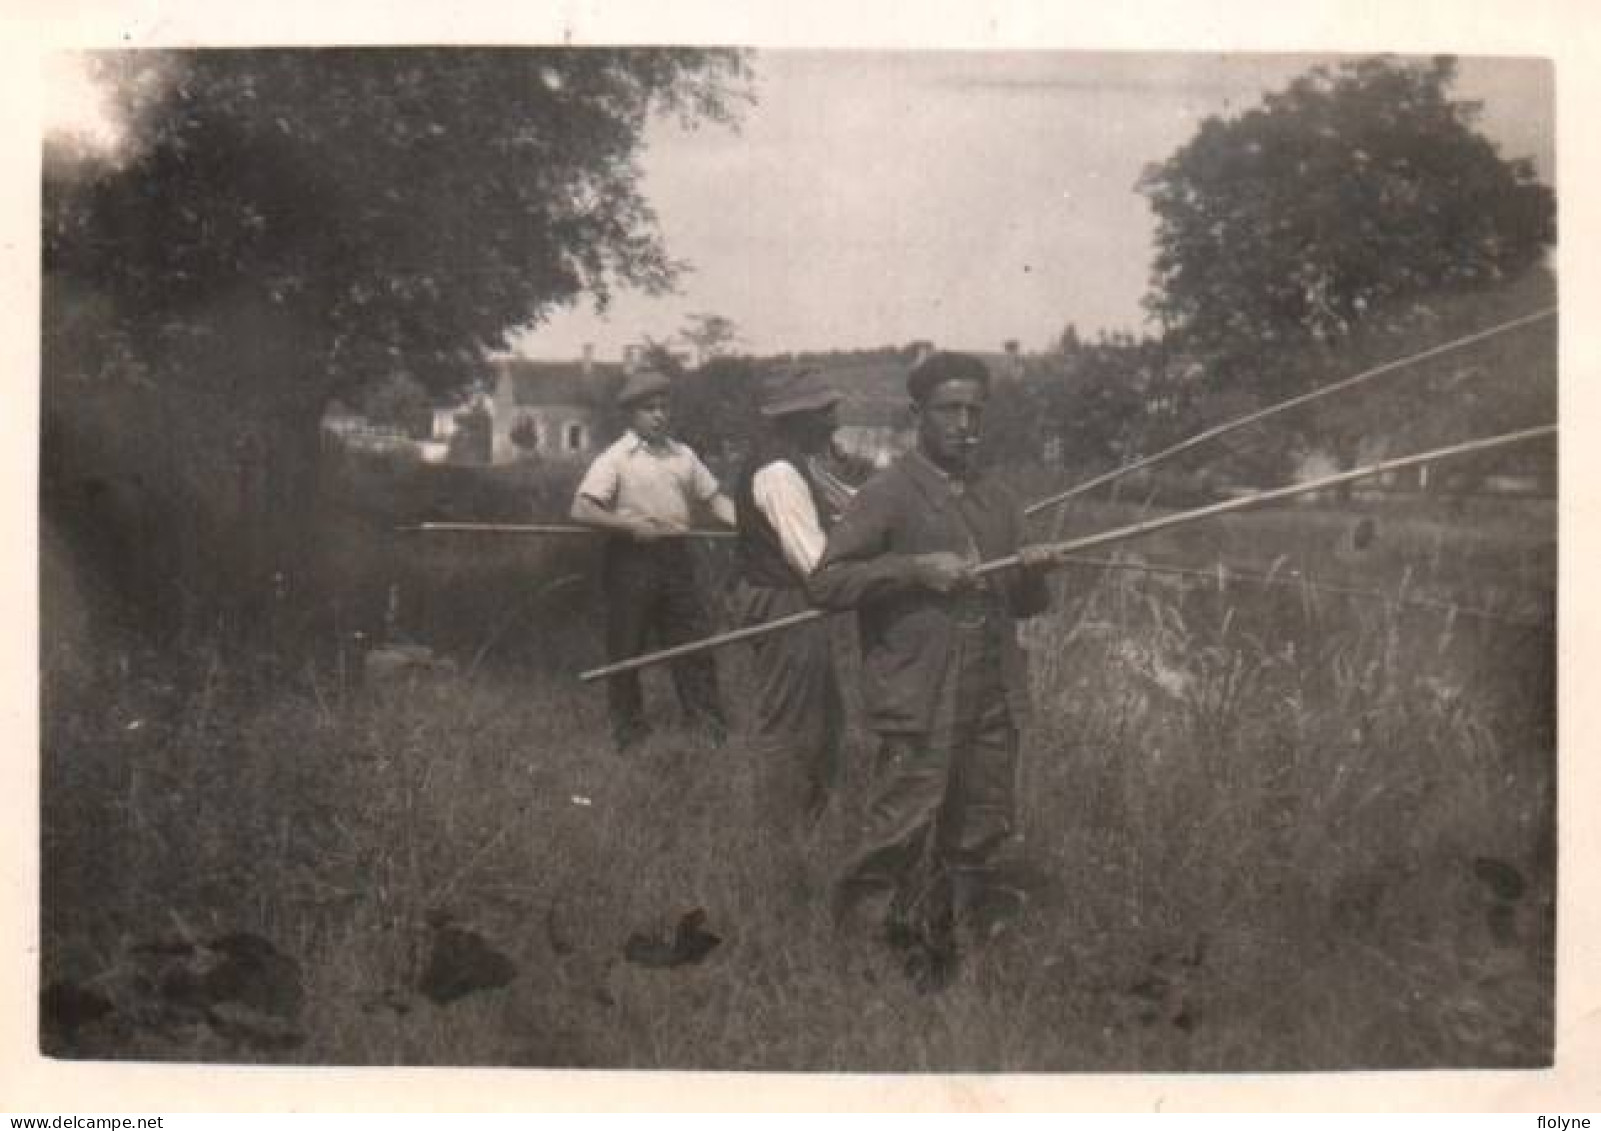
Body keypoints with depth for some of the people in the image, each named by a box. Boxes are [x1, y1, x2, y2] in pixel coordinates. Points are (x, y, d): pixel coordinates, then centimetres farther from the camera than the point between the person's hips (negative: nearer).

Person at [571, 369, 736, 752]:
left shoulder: (682, 454, 9)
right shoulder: (615, 458, -7)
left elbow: (713, 497, 10)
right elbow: (581, 510, -13)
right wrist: (631, 524, -19)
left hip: (675, 557, 4)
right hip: (631, 560, -4)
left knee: (692, 639, 5)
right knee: (626, 647, 5)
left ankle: (708, 720, 13)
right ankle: (628, 728, 19)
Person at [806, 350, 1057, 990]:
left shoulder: (996, 502, 16)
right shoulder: (888, 495, -3)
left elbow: (1021, 604, 23)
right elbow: (824, 582, -10)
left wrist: (1032, 575, 0)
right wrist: (915, 569, -19)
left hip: (994, 704, 6)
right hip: (920, 708, -6)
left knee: (984, 853, 9)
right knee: (906, 851, -4)